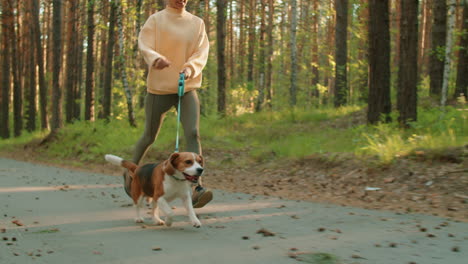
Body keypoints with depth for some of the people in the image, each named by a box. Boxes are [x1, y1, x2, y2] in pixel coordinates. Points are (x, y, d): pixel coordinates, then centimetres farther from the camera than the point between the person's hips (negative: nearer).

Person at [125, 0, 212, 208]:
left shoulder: (197, 23, 7)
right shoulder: (155, 20, -2)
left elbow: (202, 52, -1)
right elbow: (144, 46, -15)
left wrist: (190, 67, -22)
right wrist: (156, 59, -37)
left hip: (187, 89, 2)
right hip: (159, 87, -2)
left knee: (193, 133, -17)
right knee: (149, 136, 11)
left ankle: (196, 190, -24)